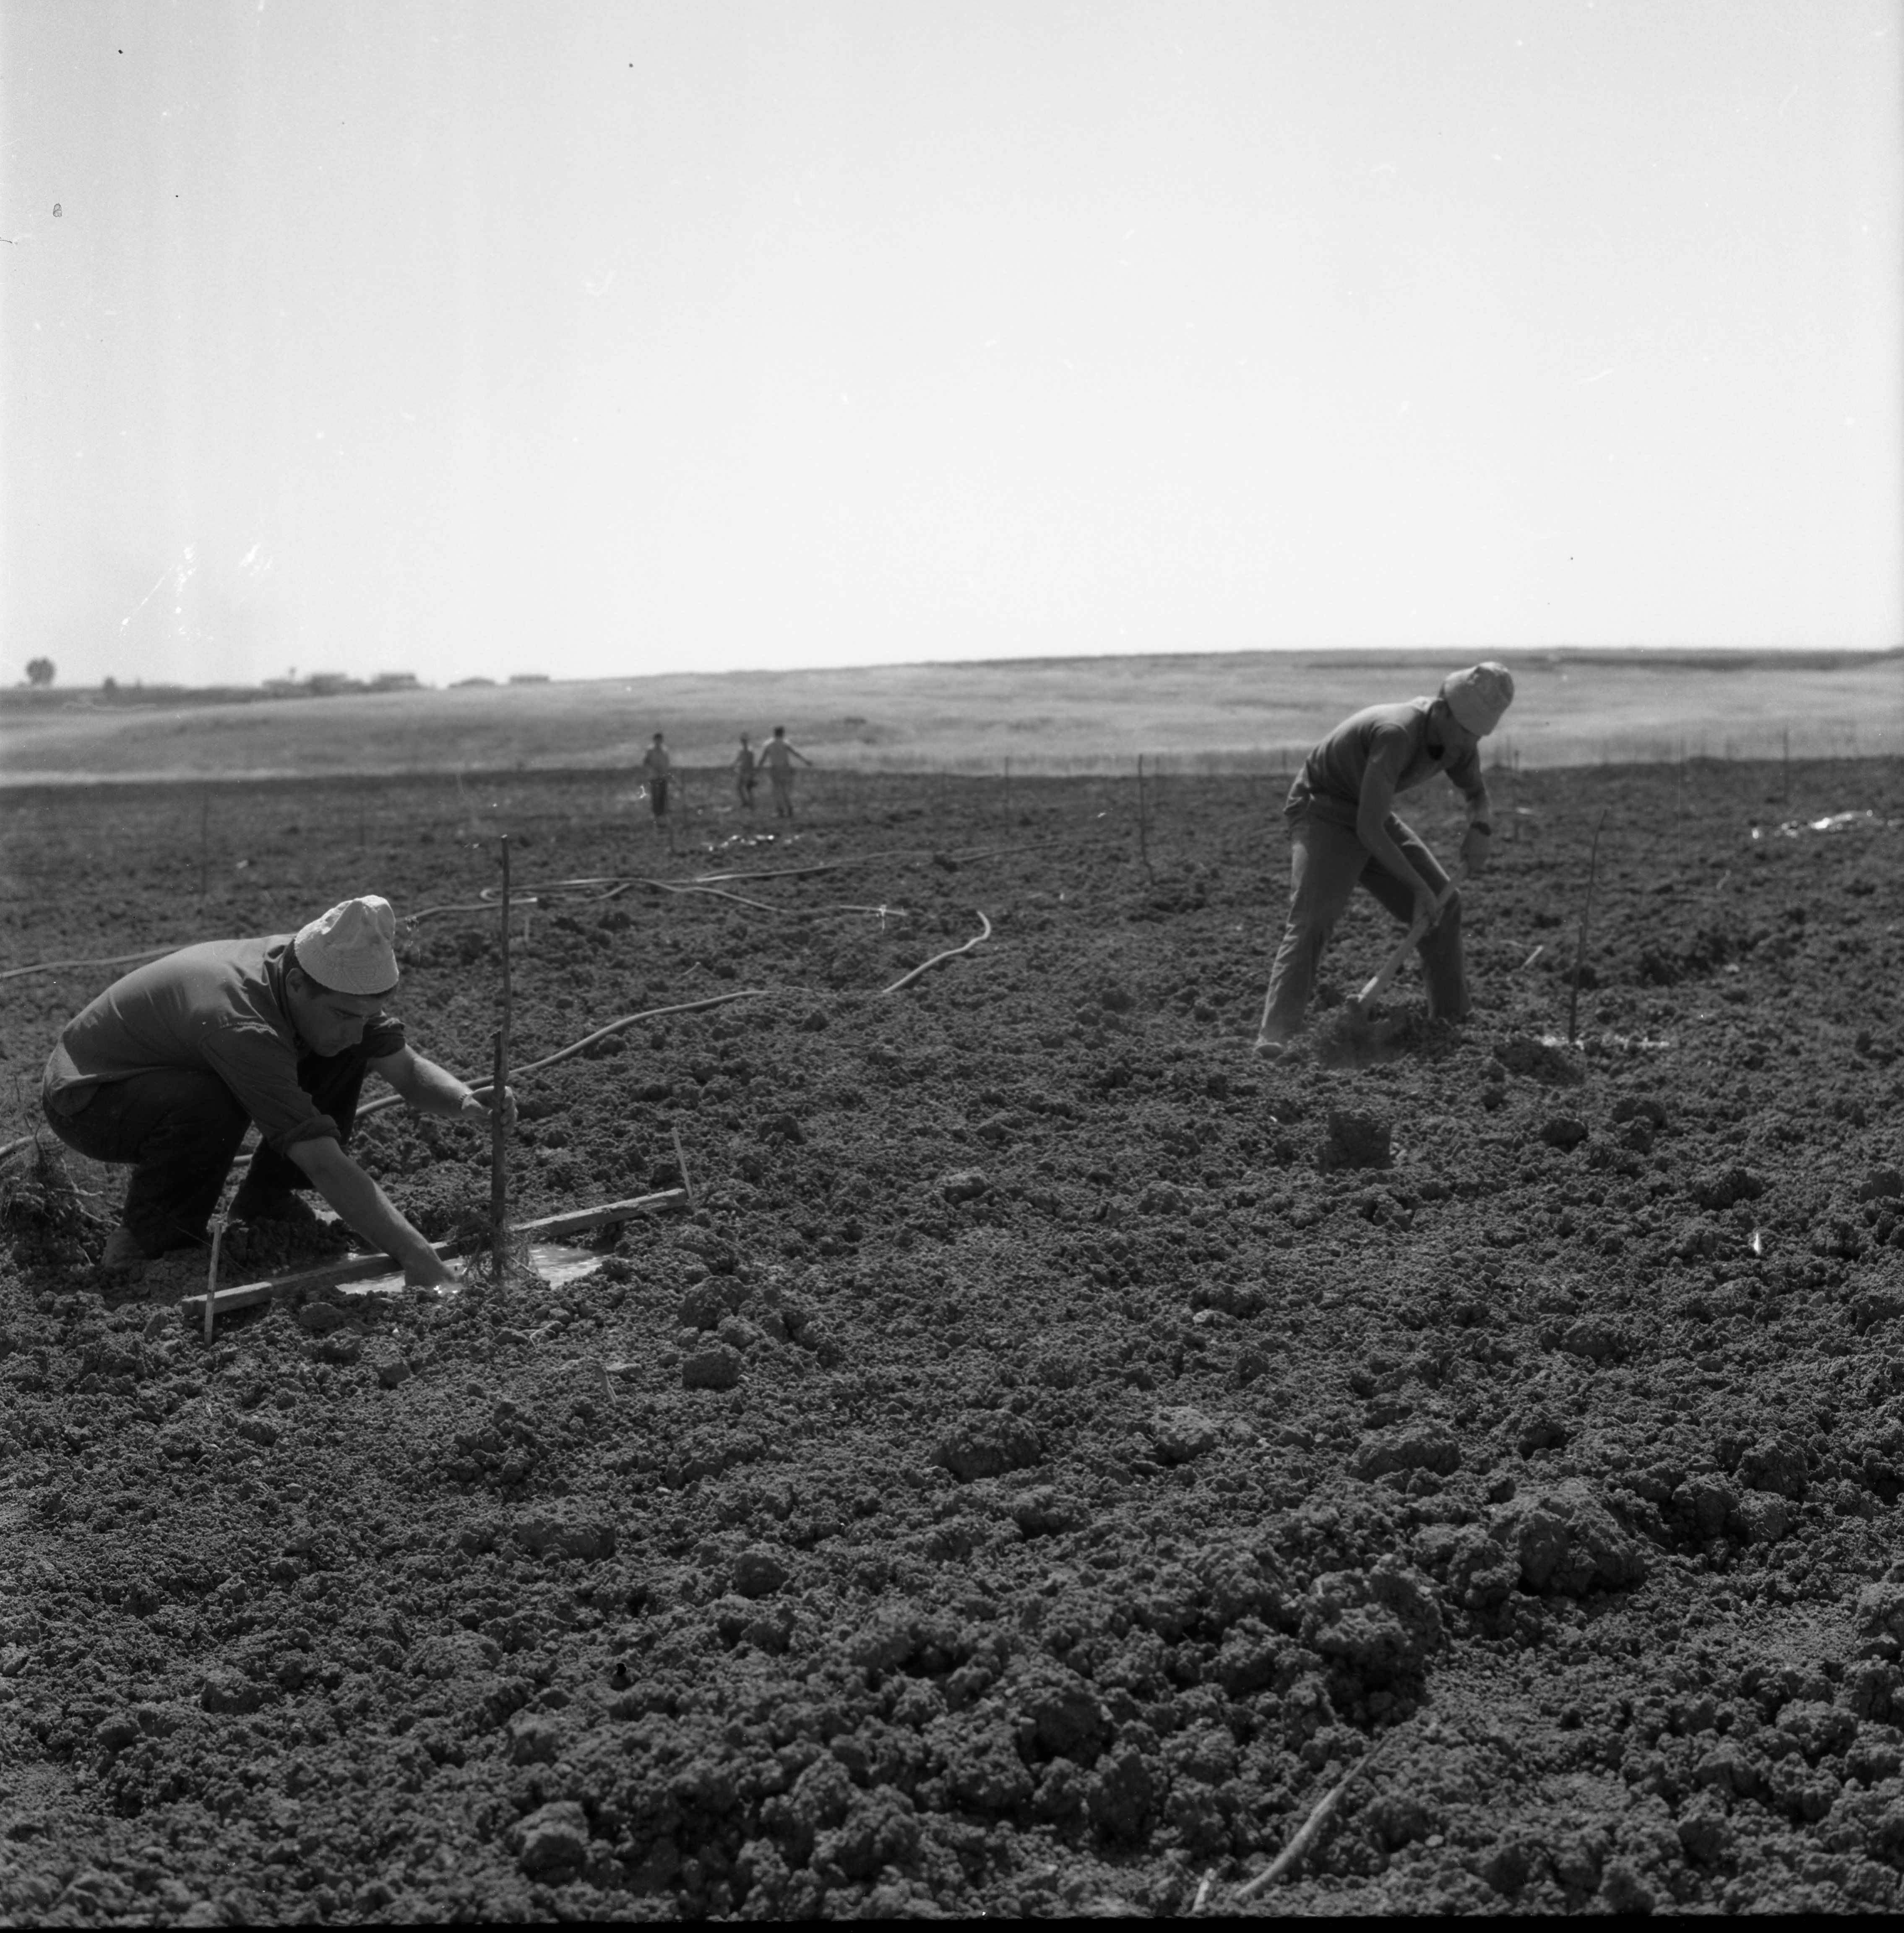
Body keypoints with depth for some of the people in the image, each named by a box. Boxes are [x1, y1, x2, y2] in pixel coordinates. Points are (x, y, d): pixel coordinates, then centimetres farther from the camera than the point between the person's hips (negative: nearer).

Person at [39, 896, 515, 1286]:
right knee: (210, 1105, -39)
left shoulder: (332, 988, -16)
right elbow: (326, 1166, -44)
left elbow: (409, 1070, -9)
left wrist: (466, 1101, -32)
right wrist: (421, 1262, -46)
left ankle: (265, 1199, 6)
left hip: (178, 1069, 8)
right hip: (85, 1094, -7)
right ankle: (146, 1236, -15)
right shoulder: (240, 1024, -40)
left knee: (344, 1060, -8)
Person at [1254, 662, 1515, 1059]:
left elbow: (1477, 793, 14)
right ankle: (1275, 1037, -36)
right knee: (1313, 916, -27)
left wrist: (1480, 829, -10)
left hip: (1369, 817, 8)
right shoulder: (1397, 733, -35)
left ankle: (1453, 1021, 18)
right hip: (1323, 812, -8)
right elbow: (1369, 828, -35)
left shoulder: (1460, 740, -9)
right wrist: (1418, 887, -29)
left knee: (1443, 904, 5)